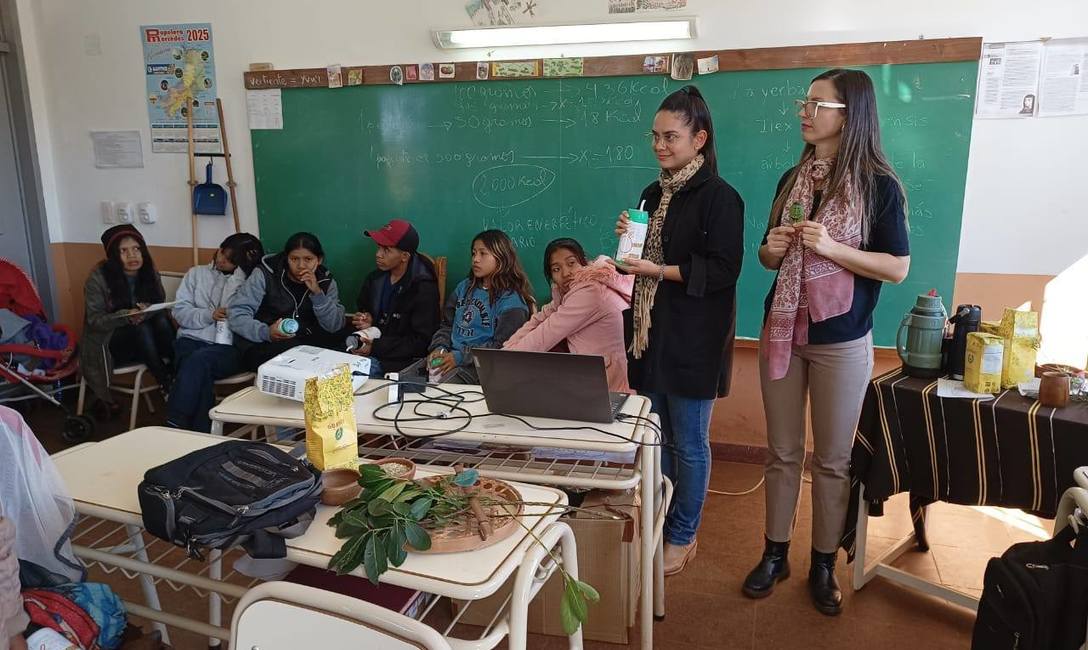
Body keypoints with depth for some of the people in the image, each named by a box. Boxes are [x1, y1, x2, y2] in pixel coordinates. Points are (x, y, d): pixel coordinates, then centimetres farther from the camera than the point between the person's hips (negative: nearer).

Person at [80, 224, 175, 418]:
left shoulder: (150, 273, -1)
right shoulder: (98, 278, -14)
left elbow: (161, 307, 1)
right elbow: (94, 320, -14)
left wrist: (147, 311, -25)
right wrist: (126, 316, -34)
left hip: (142, 339, 4)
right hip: (107, 342, -4)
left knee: (161, 320, -27)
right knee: (141, 328, -33)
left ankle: (175, 376, -25)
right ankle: (167, 385, -27)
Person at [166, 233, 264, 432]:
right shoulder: (197, 273, 19)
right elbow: (180, 311, 11)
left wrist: (239, 272, -4)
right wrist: (209, 315, -9)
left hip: (228, 347, -2)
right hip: (192, 340, 2)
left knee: (199, 359, -34)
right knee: (200, 370, -32)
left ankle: (174, 427, -33)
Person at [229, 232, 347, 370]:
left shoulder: (326, 281, 3)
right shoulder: (265, 274, -6)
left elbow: (335, 327, -5)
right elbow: (236, 313, -9)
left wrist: (317, 293, -19)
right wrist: (266, 332, -28)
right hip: (262, 345, -3)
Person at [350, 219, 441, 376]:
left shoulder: (423, 288, -13)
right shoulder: (375, 278, 8)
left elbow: (421, 341, -14)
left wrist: (376, 347, -18)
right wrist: (363, 322, 1)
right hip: (366, 348, 6)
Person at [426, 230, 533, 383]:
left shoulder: (511, 300, -6)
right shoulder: (465, 287, 18)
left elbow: (501, 346, -12)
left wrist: (460, 357, -17)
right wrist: (439, 348, -1)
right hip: (450, 356, 6)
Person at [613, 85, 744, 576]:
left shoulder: (719, 197, -11)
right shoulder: (654, 195, 13)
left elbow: (723, 270, -17)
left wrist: (659, 270, -20)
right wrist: (628, 238, 0)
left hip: (693, 340, -7)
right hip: (651, 333, 7)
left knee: (689, 443, 5)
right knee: (657, 438, 16)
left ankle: (683, 537, 21)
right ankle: (658, 525, 31)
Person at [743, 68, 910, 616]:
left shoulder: (878, 185, -7)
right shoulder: (793, 180, 7)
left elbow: (898, 268, -9)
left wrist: (831, 248, -21)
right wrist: (772, 249, -7)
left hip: (841, 342, -4)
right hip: (781, 332, 4)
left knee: (832, 459, 8)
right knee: (782, 451, 12)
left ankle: (823, 566, 24)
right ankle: (775, 554, 26)